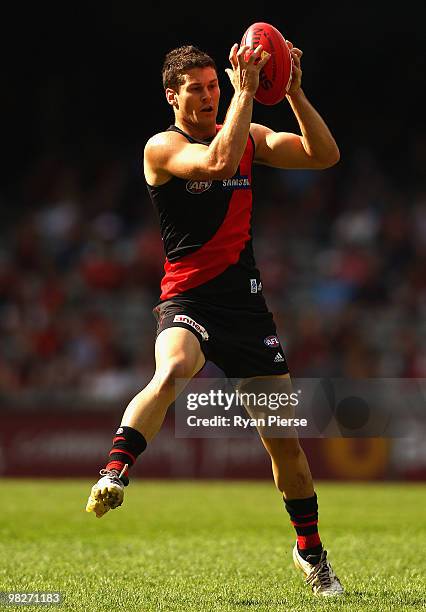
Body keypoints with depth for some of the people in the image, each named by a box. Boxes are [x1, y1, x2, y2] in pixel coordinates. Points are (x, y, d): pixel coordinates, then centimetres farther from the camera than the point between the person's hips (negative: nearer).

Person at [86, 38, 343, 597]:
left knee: (285, 439, 9)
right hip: (188, 300, -4)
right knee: (172, 370, -40)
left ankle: (310, 550, 25)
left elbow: (324, 155, 1)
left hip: (247, 302, 4)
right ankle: (113, 475, -43)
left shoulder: (250, 136, 11)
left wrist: (294, 92, -8)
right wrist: (246, 91, -21)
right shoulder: (163, 147, -5)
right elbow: (219, 162, -25)